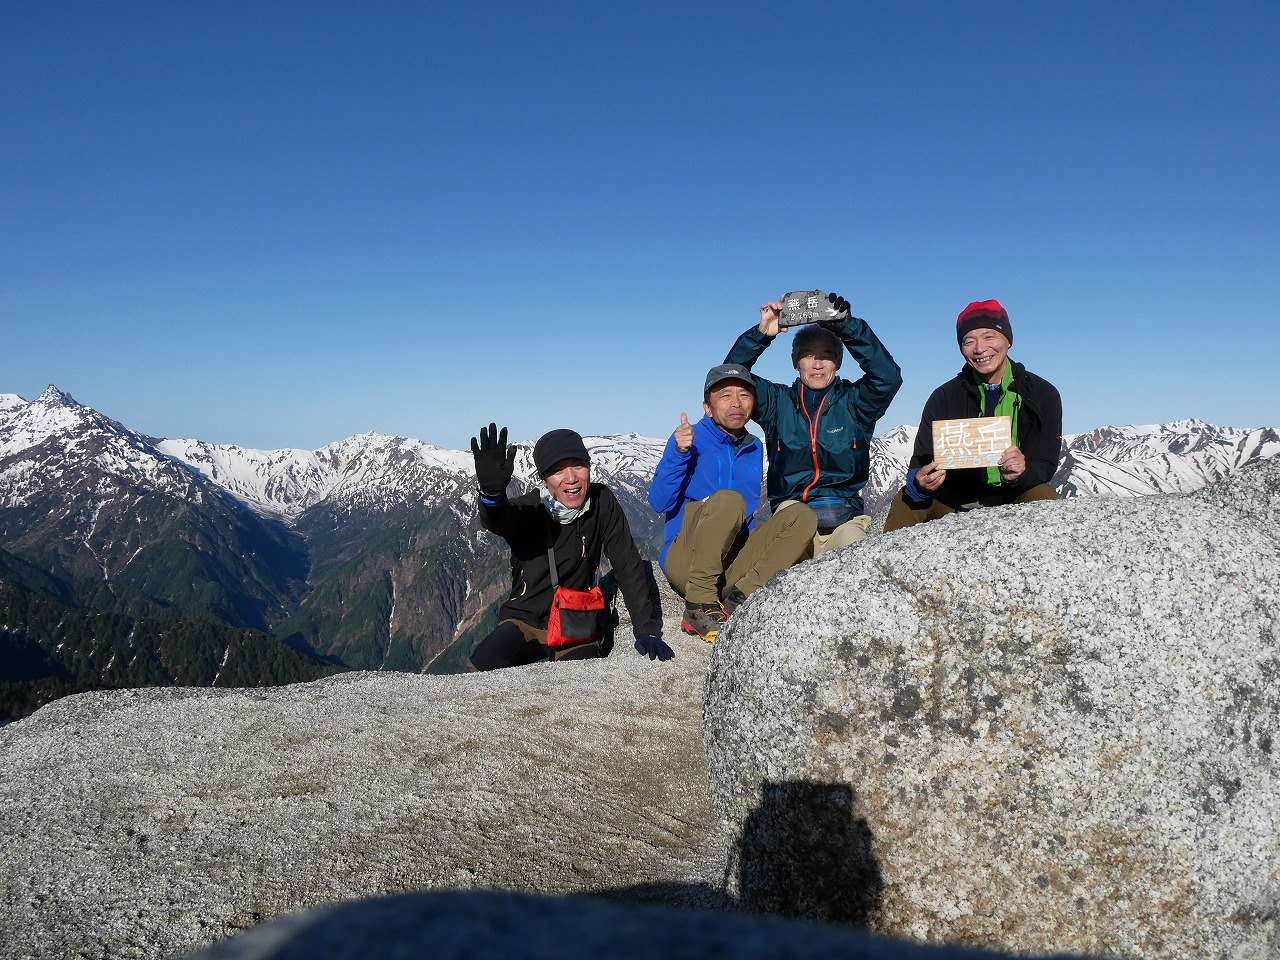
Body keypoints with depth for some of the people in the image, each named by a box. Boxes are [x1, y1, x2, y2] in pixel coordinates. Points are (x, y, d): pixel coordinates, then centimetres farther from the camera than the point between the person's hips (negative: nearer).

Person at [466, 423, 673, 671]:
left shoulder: (602, 503, -9)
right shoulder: (531, 509, -12)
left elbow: (629, 567, -8)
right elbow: (498, 521, -36)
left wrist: (647, 630, -15)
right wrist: (492, 491, -60)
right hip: (525, 620, 0)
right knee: (481, 666, -25)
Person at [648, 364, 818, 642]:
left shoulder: (754, 449, 15)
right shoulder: (691, 439, -4)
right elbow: (659, 503, -14)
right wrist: (678, 454, -27)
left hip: (731, 568, 6)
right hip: (684, 562, -6)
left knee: (803, 517, -9)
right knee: (728, 499, -31)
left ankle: (741, 599, -21)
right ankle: (699, 606, -25)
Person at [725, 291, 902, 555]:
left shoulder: (854, 401, 10)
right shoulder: (778, 402, 13)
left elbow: (888, 376, -9)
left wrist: (847, 326, -19)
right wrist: (762, 333, -11)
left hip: (845, 519, -1)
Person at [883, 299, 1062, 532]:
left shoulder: (1043, 395, -2)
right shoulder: (944, 398, 0)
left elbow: (1046, 464, -8)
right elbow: (921, 462, -6)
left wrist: (1022, 472, -32)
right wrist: (920, 482, -31)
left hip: (1015, 499, -1)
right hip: (957, 501, 1)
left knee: (1043, 496, -31)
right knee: (907, 499, -23)